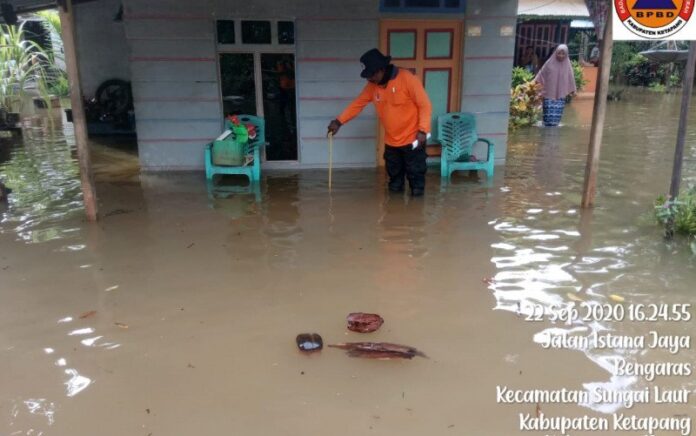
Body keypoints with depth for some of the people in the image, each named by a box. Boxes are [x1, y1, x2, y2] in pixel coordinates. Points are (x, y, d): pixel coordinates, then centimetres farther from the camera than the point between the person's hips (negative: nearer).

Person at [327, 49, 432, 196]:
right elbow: (357, 104, 3)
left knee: (416, 175, 3)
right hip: (391, 141, 6)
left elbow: (425, 105, -17)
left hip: (412, 139, -6)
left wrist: (423, 130, -23)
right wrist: (339, 121, -6)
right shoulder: (372, 86, -1)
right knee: (394, 176, 16)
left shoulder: (407, 79, -19)